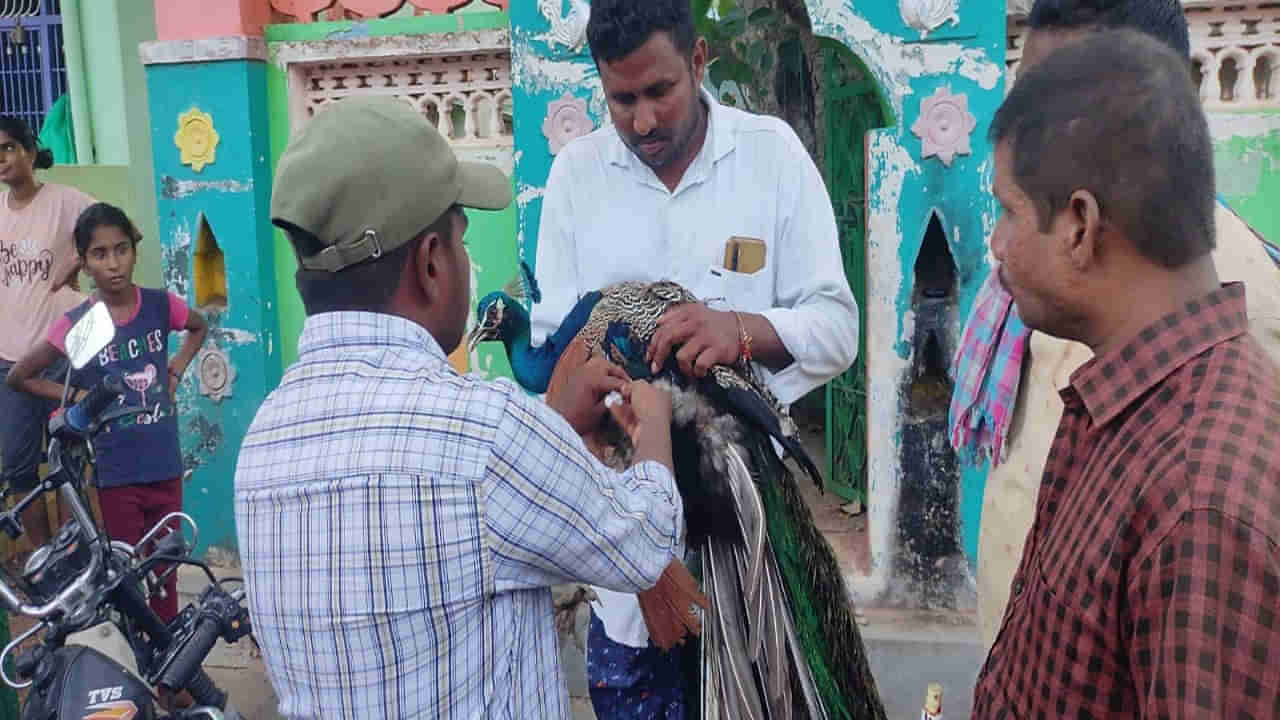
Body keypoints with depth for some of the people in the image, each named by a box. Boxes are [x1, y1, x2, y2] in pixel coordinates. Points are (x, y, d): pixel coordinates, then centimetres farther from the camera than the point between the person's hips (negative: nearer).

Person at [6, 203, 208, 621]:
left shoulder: (161, 305, -3)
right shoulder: (75, 324, -10)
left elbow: (200, 327, 20)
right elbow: (18, 378, 0)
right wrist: (80, 398, -7)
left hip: (166, 465, 2)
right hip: (117, 473, -2)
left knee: (165, 572, 13)